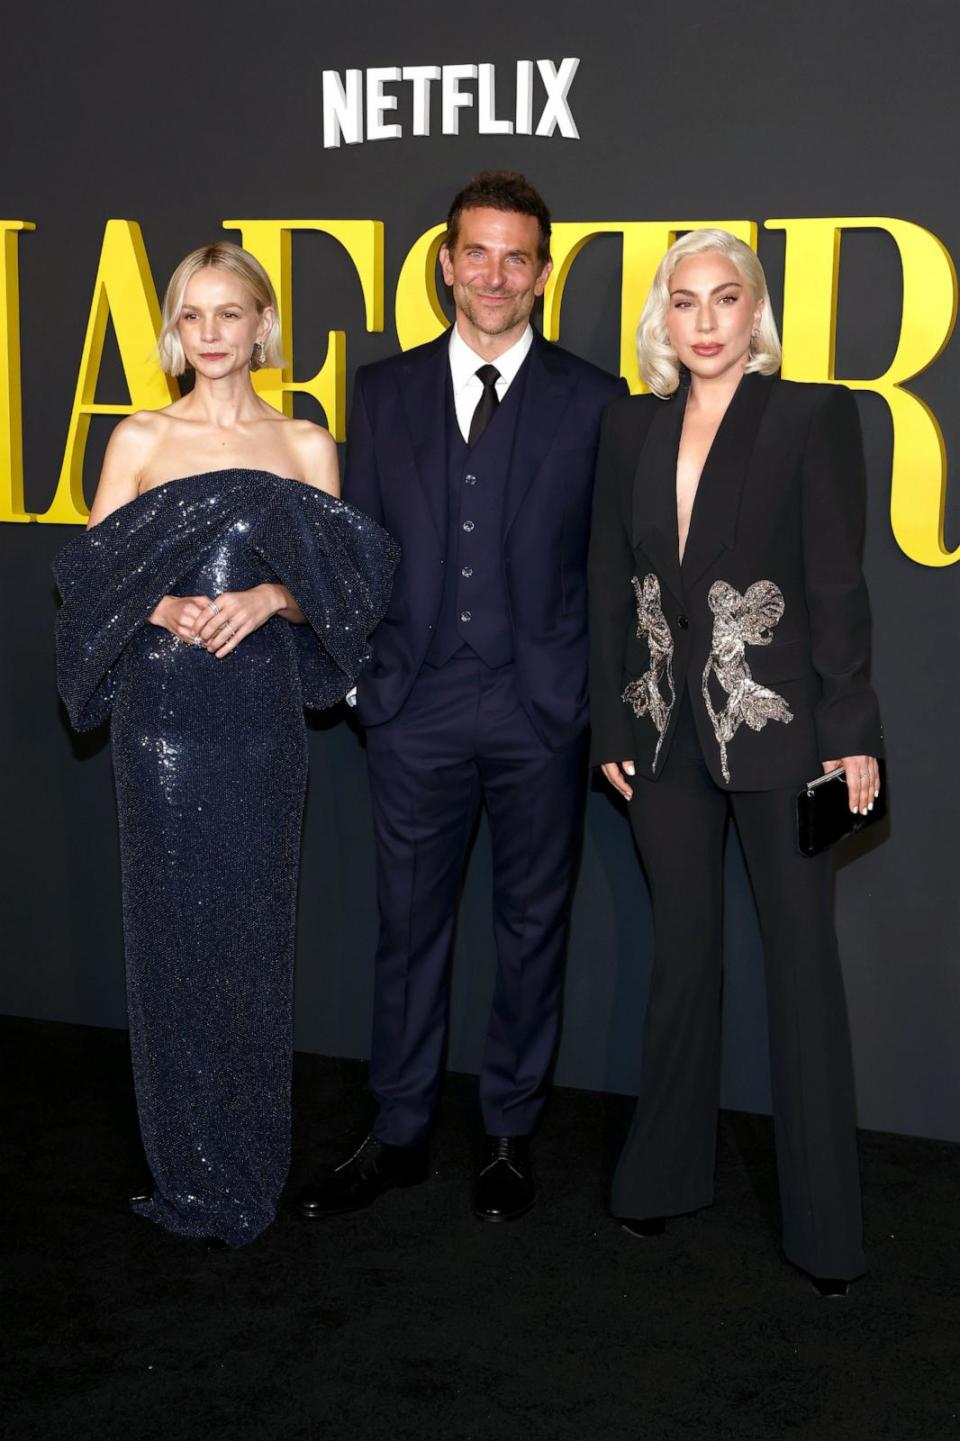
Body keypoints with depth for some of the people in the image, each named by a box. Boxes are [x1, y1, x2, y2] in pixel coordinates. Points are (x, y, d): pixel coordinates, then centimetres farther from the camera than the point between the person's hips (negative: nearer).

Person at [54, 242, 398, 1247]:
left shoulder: (305, 446, 7)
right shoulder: (138, 441, 6)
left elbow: (341, 580, 7)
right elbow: (93, 575, 5)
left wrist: (268, 597, -12)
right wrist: (166, 609, -14)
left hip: (263, 707, 1)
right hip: (164, 710, 0)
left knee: (253, 926, 5)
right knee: (173, 926, 3)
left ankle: (250, 1161, 20)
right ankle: (189, 1171, 16)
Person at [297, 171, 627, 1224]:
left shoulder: (592, 401, 1)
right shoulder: (383, 392, 7)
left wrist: (607, 699, -2)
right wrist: (359, 670, 4)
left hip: (543, 712, -1)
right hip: (416, 709, 2)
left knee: (532, 930, 10)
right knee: (408, 927, 11)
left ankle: (509, 1136, 27)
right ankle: (398, 1137, 26)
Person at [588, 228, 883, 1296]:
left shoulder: (812, 416, -4)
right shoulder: (631, 426, 8)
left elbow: (836, 585, -7)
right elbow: (609, 583, 9)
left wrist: (851, 733, -11)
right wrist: (612, 726, 6)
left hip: (776, 727, -4)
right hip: (667, 731, 4)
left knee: (802, 961, 3)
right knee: (682, 956, 15)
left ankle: (823, 1223, 14)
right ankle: (665, 1174, 29)